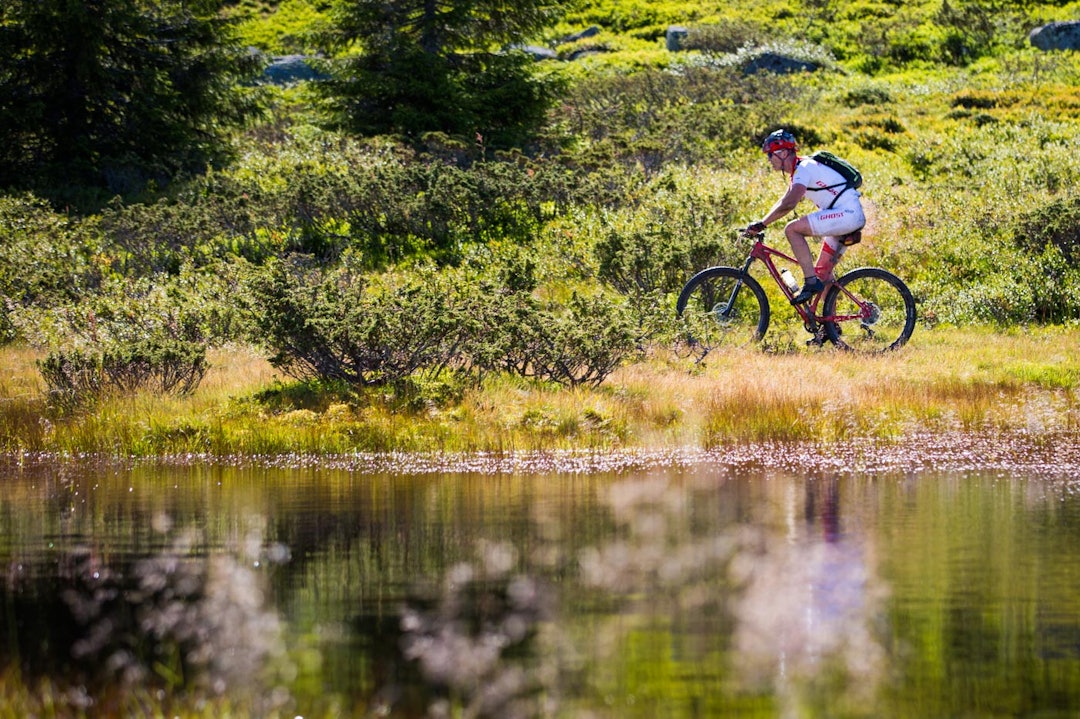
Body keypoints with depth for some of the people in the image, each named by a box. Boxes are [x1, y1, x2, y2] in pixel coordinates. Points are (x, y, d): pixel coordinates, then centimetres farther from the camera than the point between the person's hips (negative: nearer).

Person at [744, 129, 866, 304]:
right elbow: (784, 203, 23)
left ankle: (811, 282, -17)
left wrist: (761, 224, -20)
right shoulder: (799, 171, 18)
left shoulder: (804, 168, -14)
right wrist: (758, 225, 14)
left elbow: (788, 204, -26)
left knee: (792, 229, -17)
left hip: (848, 213, -11)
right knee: (822, 271, 12)